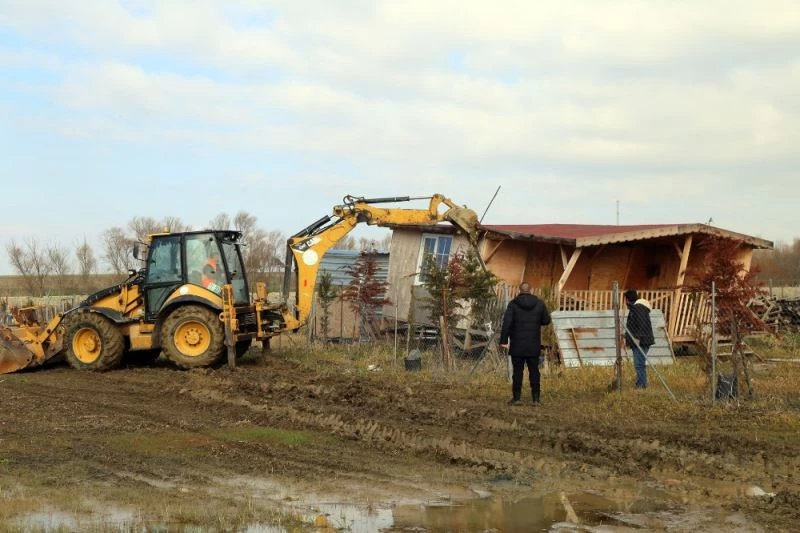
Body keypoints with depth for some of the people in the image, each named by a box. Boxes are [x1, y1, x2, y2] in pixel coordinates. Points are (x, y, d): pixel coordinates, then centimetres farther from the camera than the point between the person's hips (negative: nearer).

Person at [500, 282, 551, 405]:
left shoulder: (513, 304, -5)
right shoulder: (539, 304, 2)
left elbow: (506, 323, -13)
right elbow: (546, 320, 5)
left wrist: (504, 340, -12)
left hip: (517, 344, -2)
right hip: (533, 345, 2)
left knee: (518, 371, 2)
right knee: (534, 371, 8)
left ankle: (516, 397, 2)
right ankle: (536, 398, 7)